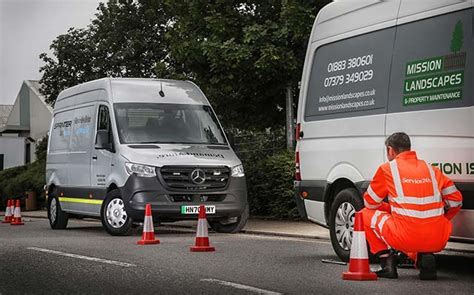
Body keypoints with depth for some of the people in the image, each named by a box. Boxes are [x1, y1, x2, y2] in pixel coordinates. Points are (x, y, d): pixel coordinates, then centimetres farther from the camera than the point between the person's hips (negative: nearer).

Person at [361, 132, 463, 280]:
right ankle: (425, 256, 9)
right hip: (438, 241, 4)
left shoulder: (387, 169, 5)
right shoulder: (430, 169, 15)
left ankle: (387, 263, 9)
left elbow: (370, 203, 13)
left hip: (406, 238, -4)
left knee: (366, 214, 20)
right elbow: (456, 199, 16)